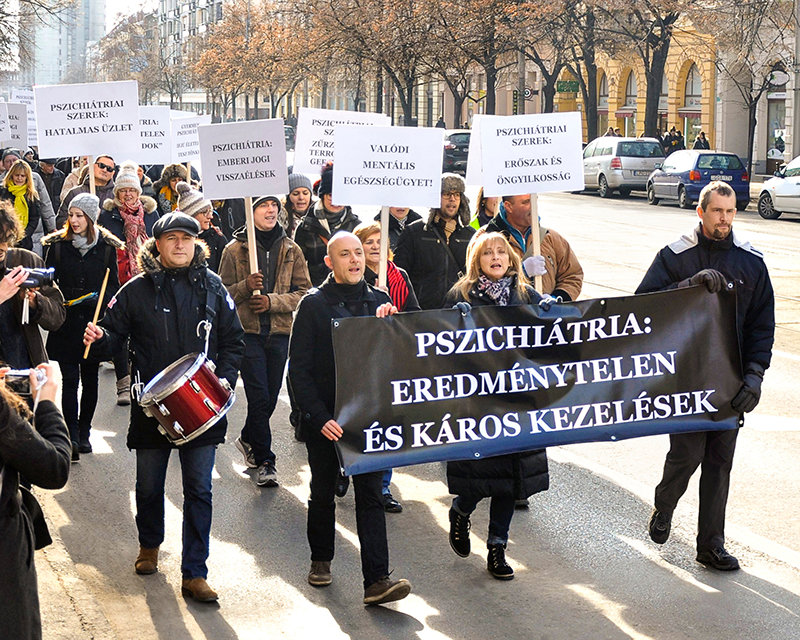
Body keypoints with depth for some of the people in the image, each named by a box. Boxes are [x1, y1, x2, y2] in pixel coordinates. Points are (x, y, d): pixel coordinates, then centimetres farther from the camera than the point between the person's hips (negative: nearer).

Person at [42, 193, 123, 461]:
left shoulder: (107, 246, 2)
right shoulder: (57, 245, 2)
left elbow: (113, 284, 7)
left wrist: (104, 300, -12)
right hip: (66, 322, -1)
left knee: (90, 378, 9)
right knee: (70, 378, -7)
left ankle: (84, 432, 22)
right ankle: (72, 436, -10)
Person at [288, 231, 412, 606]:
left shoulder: (379, 301, 7)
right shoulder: (313, 304, -4)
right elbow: (299, 368, -8)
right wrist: (319, 417, -17)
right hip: (324, 418, -2)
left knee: (371, 496, -5)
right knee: (323, 492, 13)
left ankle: (377, 581, -9)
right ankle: (321, 560, 35)